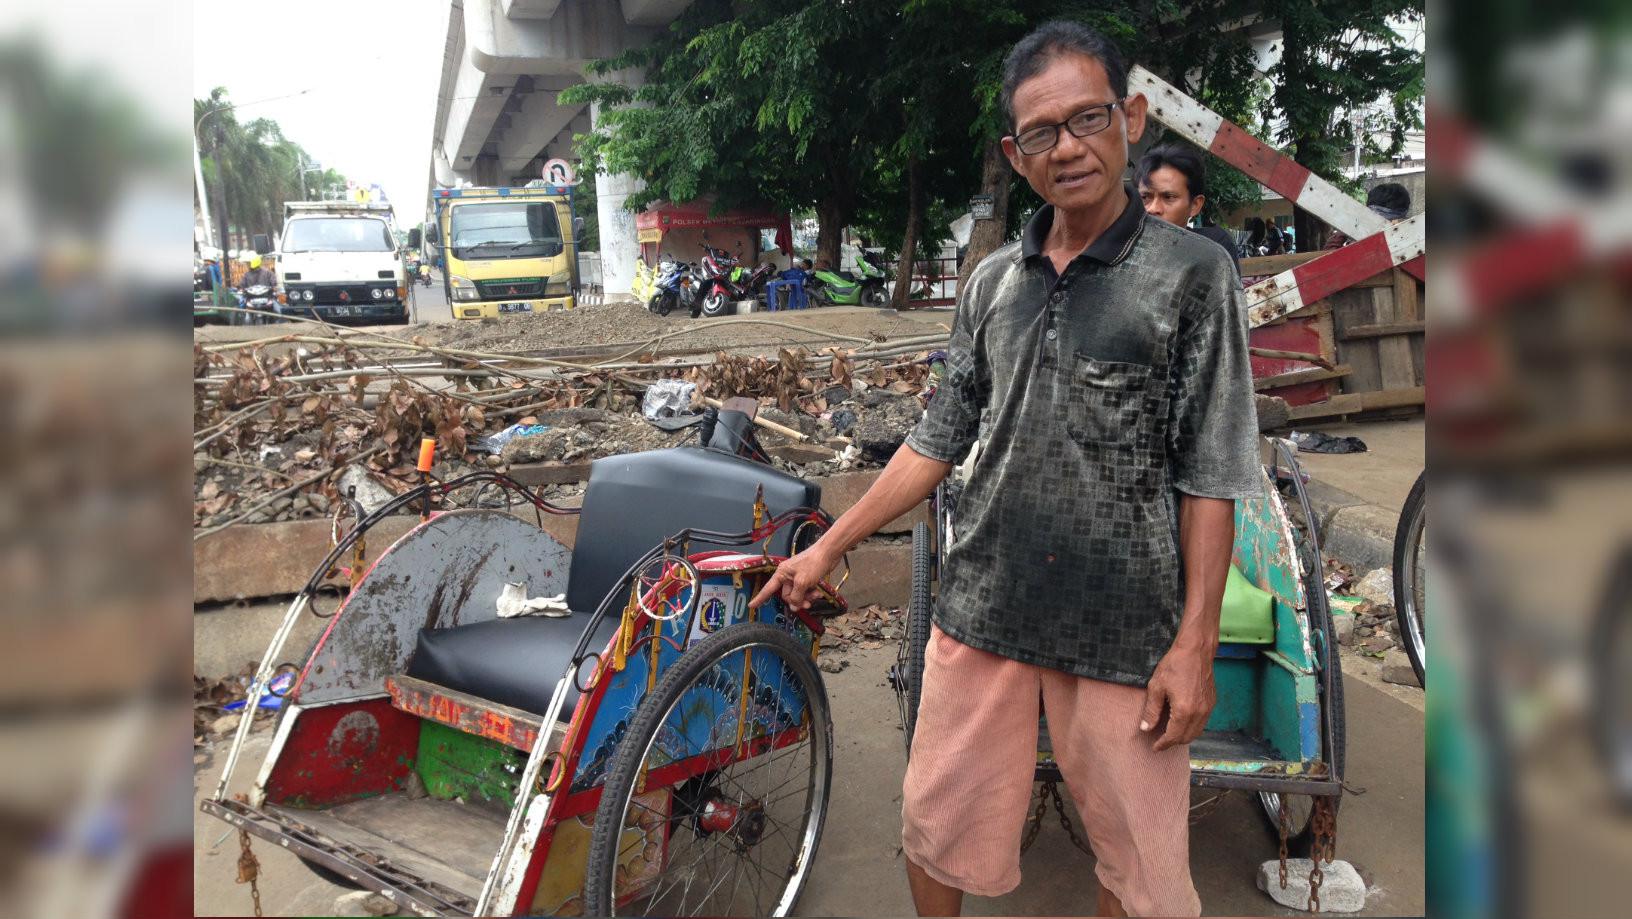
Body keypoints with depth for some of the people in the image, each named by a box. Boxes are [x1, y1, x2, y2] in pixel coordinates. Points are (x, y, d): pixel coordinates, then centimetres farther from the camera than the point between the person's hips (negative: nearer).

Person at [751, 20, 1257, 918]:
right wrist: (825, 550, 8)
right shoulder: (991, 283, 7)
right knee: (934, 827, 14)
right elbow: (938, 439, 10)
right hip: (982, 610, 4)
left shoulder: (1193, 274, -5)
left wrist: (1195, 643, -10)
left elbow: (1210, 477, -7)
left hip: (1121, 632, -3)